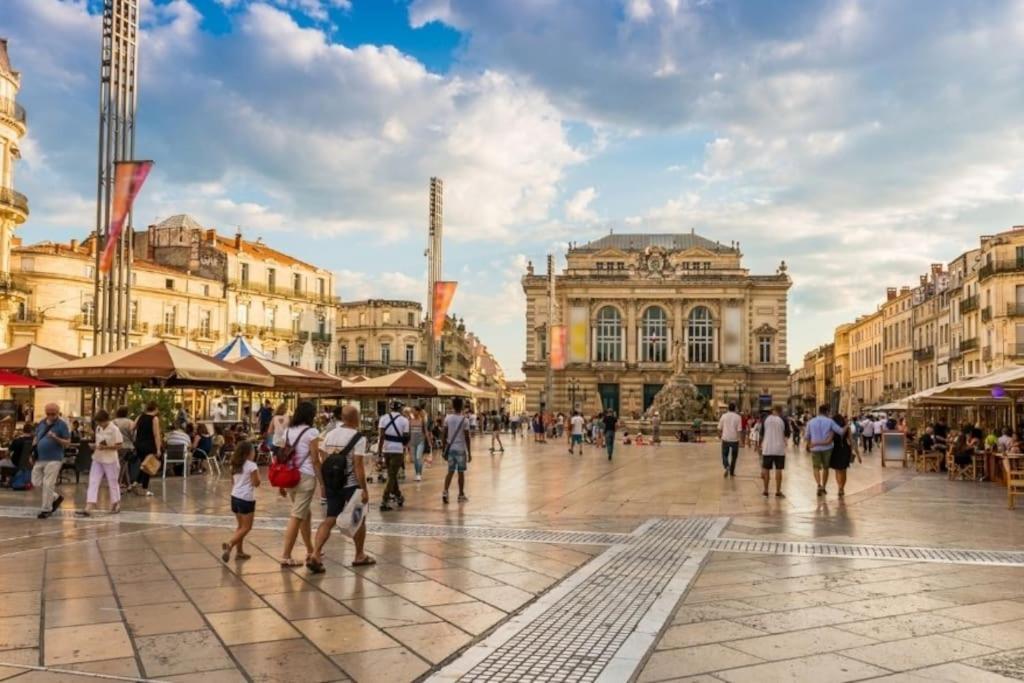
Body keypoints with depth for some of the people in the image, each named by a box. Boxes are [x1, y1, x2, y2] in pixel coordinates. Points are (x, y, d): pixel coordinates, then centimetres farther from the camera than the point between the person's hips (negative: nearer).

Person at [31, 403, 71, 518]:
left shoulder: (62, 425, -7)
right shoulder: (41, 424, 10)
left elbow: (67, 443, -9)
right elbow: (36, 438, 20)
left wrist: (55, 438, -26)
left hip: (54, 459, -7)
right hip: (39, 458, 7)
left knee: (48, 484, -6)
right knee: (36, 482, 9)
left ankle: (46, 509, 5)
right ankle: (56, 498, 27)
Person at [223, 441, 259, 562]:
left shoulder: (235, 465, 9)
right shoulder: (252, 465, -13)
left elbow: (232, 483, 14)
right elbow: (256, 483, -13)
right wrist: (257, 472, 2)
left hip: (235, 497, 8)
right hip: (246, 499, -8)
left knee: (240, 526, 17)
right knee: (246, 527, -1)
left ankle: (239, 551, 19)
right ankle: (229, 545, -18)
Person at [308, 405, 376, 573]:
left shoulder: (330, 434, 6)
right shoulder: (358, 438, -13)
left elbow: (322, 461, 8)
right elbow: (358, 466, -18)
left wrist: (324, 483, 16)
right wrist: (364, 489, -16)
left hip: (332, 484, 5)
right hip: (351, 485, -5)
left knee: (329, 520, 6)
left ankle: (315, 555, -9)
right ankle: (360, 556, 24)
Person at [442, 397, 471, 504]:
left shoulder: (447, 418, 1)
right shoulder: (464, 419, -10)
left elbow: (445, 435, 3)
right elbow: (467, 437, -10)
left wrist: (445, 449, 13)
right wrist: (469, 452, -3)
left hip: (450, 448, 3)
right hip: (461, 449, -3)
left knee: (450, 471, 10)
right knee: (461, 472, 7)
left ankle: (445, 492, -7)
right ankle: (461, 495, 14)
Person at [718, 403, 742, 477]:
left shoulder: (724, 416, 0)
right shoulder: (738, 417, -3)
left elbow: (720, 428, 5)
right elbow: (739, 430, -9)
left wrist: (720, 435, 22)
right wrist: (739, 438, -4)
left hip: (725, 439, 0)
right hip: (735, 439, 0)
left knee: (725, 455, 11)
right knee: (734, 456, 14)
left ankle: (726, 467, -15)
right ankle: (732, 472, 19)